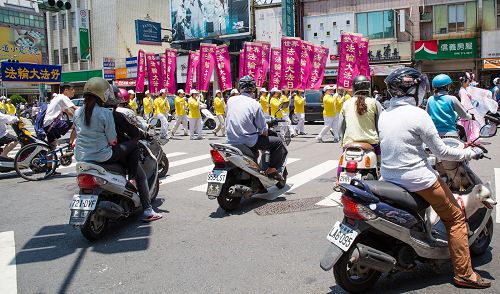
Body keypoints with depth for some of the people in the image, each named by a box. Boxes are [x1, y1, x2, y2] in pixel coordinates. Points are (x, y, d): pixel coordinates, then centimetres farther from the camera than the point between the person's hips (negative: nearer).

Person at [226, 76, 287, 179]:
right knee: (278, 142, 8)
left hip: (231, 141, 6)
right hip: (249, 142, -6)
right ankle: (272, 169, 7)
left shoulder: (230, 101, 2)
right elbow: (263, 130, -6)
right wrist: (265, 134, 16)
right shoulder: (255, 104, -11)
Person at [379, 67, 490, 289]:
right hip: (418, 179, -7)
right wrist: (470, 152, 4)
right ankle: (463, 273, 13)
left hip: (389, 177, 8)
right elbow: (441, 152, -11)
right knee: (455, 218, 8)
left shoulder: (383, 116, 4)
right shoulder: (418, 115, -15)